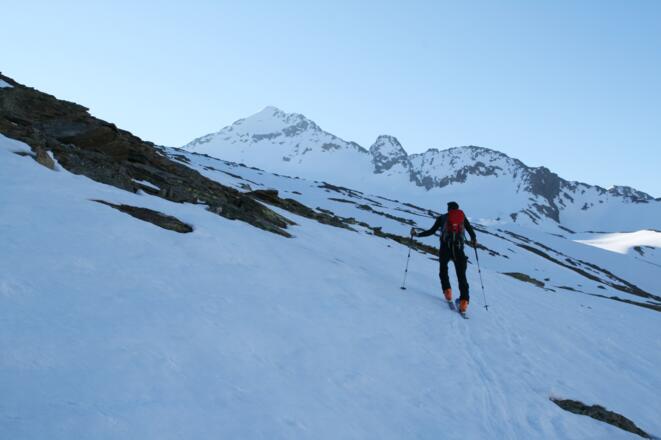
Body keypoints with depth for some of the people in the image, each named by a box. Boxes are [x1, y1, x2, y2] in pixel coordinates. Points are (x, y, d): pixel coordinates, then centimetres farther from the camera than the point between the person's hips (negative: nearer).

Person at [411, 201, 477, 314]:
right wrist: (474, 241, 32)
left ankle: (447, 291, 7)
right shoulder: (463, 217, 16)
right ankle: (464, 300, -10)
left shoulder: (442, 218, 13)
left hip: (445, 248, 0)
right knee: (461, 276, 5)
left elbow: (431, 231, 8)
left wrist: (417, 234, 20)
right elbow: (471, 232, 11)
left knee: (443, 269, 24)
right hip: (459, 249, 1)